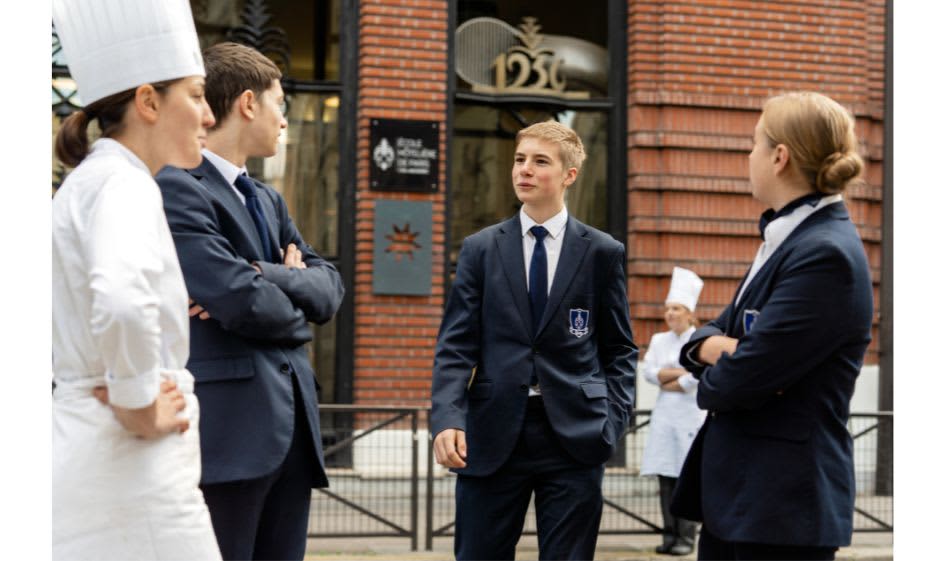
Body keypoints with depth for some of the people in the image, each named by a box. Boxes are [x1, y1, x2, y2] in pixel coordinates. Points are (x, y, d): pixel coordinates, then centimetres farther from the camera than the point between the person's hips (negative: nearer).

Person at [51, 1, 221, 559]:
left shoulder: (86, 183, 15)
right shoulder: (122, 185, -14)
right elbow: (122, 306, -33)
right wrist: (139, 408, -20)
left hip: (82, 446, 10)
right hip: (129, 462, -10)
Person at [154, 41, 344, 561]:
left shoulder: (268, 200, 20)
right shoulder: (178, 187, -10)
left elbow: (329, 285, 8)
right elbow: (245, 304, -18)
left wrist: (269, 279, -11)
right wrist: (294, 308, 3)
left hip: (291, 421, 9)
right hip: (228, 425, -9)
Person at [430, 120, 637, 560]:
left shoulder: (603, 253, 6)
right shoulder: (480, 249, 8)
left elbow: (619, 349, 9)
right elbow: (456, 346, 1)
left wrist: (613, 418, -4)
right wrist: (447, 418, -13)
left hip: (574, 436, -1)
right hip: (493, 434, 1)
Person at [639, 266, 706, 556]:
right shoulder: (658, 339, 13)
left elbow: (698, 377, -15)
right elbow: (647, 371, 2)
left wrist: (667, 380, -4)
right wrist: (679, 373, -10)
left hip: (690, 413, -5)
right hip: (663, 413, 5)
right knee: (665, 477, 2)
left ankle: (686, 537, -1)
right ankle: (670, 535, 7)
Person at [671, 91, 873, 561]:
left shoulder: (826, 256, -18)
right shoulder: (787, 240, 14)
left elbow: (741, 380, -23)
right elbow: (710, 333, 15)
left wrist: (710, 381, 0)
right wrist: (714, 345, -9)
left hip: (784, 501, -9)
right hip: (735, 490, 9)